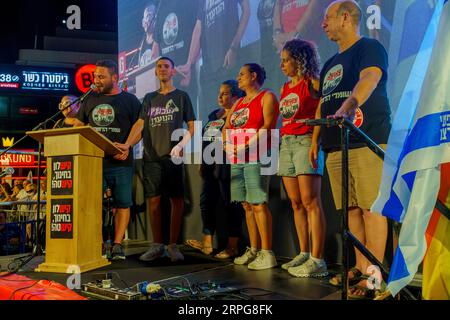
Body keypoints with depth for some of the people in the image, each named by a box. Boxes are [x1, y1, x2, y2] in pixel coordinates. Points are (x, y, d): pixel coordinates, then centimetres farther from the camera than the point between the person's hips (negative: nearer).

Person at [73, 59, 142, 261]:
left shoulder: (129, 100, 5)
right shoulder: (90, 100, 16)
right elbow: (78, 125, 20)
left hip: (120, 162, -3)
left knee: (123, 203, 0)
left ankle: (117, 245, 8)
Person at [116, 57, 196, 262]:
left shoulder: (181, 96, 11)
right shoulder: (149, 98, 19)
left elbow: (191, 127, 5)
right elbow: (140, 124, 9)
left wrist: (181, 145, -12)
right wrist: (127, 144, -7)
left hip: (172, 157, -2)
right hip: (151, 157, 3)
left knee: (177, 200, -2)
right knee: (153, 200, 0)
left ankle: (173, 245, 8)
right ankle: (157, 245, 11)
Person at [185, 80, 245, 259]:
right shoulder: (214, 115, 20)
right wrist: (202, 163, 21)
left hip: (227, 164, -9)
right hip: (210, 166, 9)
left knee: (230, 204, -3)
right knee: (206, 202, 9)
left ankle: (232, 247, 5)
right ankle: (207, 243, 19)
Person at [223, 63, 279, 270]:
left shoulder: (267, 97, 2)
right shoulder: (238, 103, 25)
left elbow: (267, 126, -11)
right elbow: (226, 127, 21)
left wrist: (247, 145, -19)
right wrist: (227, 144, 1)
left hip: (256, 156, -8)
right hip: (236, 159, 8)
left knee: (259, 204, -12)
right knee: (247, 205, 7)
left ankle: (267, 254, -9)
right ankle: (253, 250, 13)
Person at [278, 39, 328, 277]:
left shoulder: (312, 83, -2)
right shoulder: (285, 88, 19)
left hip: (305, 141, -8)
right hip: (286, 143, 8)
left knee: (310, 202, -10)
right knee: (296, 203, 7)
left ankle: (317, 260, -7)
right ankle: (304, 254, 15)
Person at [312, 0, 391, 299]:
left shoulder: (370, 47, 0)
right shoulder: (330, 64, 24)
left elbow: (369, 78, -21)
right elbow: (323, 105, 25)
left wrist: (348, 106, -39)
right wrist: (315, 139, 17)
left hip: (367, 142, -7)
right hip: (335, 147, 8)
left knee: (371, 207, -8)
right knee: (353, 209, 8)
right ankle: (360, 267, 15)